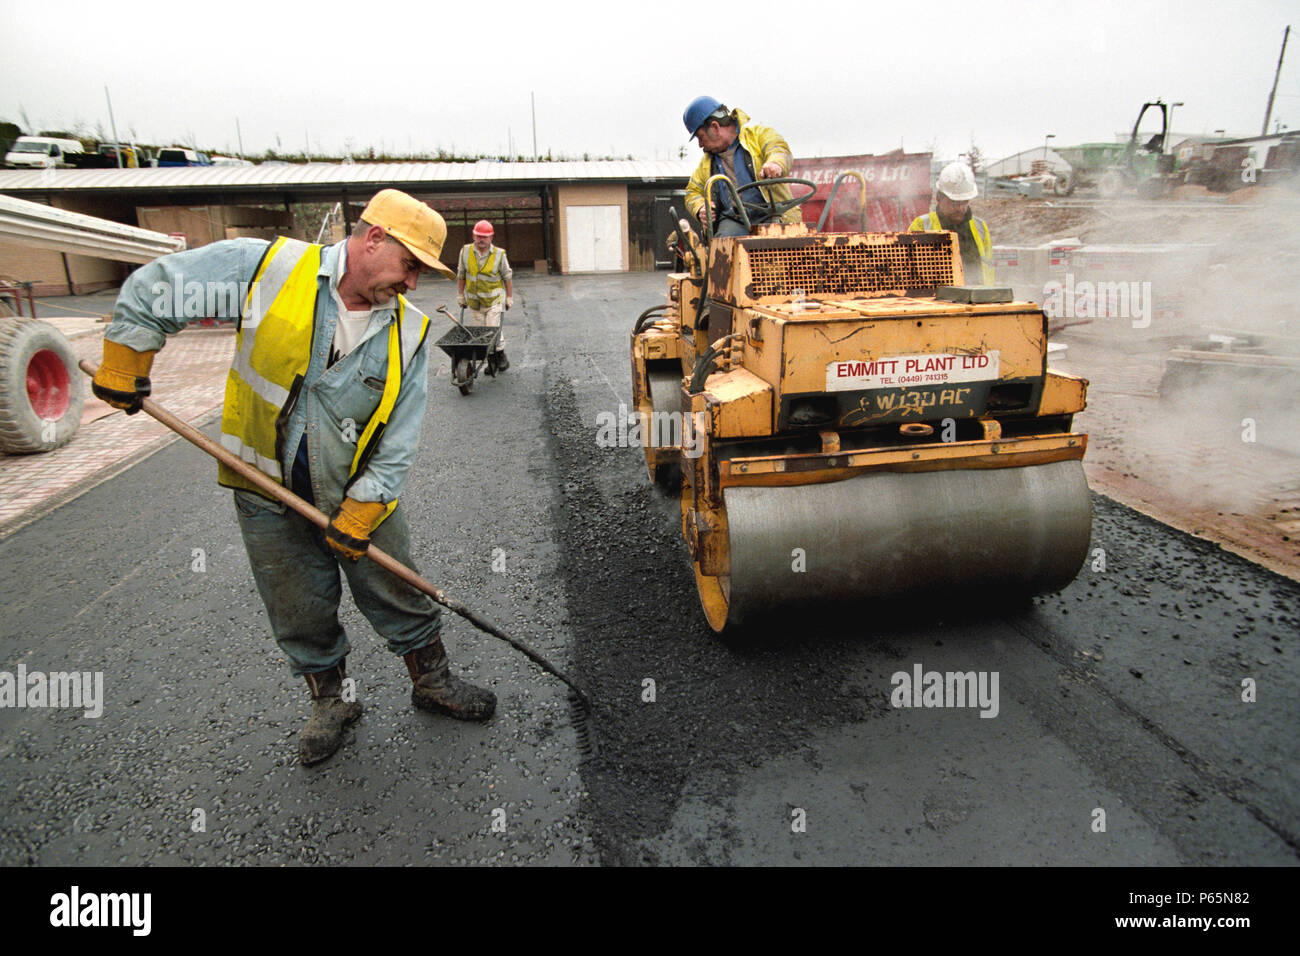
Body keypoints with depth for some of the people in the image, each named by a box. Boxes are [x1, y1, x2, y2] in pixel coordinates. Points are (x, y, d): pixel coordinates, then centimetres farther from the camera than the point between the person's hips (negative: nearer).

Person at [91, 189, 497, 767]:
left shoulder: (409, 330, -9)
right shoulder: (267, 268, -14)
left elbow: (399, 440, -9)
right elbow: (151, 290, -1)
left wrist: (359, 514, -13)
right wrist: (122, 371, 3)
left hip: (360, 495, 1)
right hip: (267, 489, 0)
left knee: (402, 599, 10)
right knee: (300, 616, 12)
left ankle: (432, 683, 33)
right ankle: (332, 699, 36)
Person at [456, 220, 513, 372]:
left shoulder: (499, 254, -7)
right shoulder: (465, 251, -1)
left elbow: (507, 277, 2)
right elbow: (461, 275, 10)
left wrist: (509, 298, 3)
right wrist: (460, 295, 12)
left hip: (494, 298, -3)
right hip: (474, 300, 3)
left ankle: (501, 356, 10)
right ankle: (491, 360, 16)